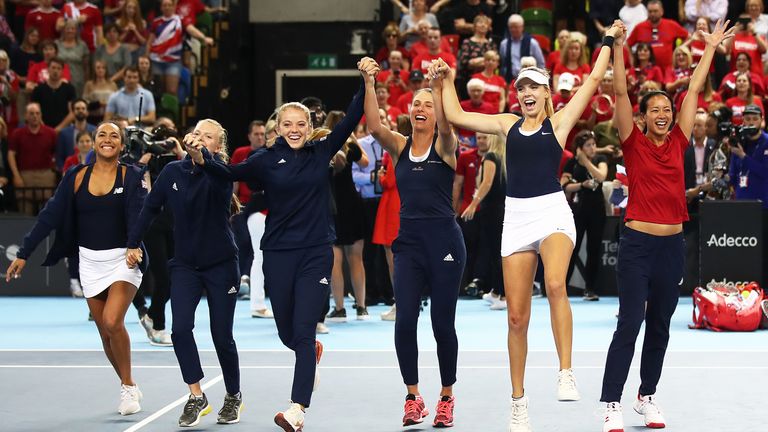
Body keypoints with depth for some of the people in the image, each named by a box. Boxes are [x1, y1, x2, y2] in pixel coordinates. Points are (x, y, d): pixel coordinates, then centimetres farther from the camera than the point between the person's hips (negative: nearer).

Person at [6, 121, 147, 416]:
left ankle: (128, 386, -2)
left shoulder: (131, 176, -6)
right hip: (90, 262, 4)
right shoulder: (76, 177, 2)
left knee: (112, 322, -20)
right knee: (105, 332, 6)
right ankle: (129, 388, 24)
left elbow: (138, 214, -20)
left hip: (123, 259, -4)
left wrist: (136, 247, -40)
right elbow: (50, 216, 2)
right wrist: (23, 254, -2)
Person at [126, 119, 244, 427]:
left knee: (222, 336, 3)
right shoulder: (172, 172, -1)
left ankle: (233, 396, 25)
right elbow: (150, 208, 10)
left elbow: (220, 176, -37)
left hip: (220, 265, -2)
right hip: (185, 265, 3)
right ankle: (196, 397, -6)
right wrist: (133, 243, 9)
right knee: (180, 329, -16)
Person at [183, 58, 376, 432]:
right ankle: (312, 351, 49)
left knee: (303, 332, -9)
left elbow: (351, 119, -1)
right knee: (286, 333, 12)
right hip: (278, 254, 1)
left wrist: (367, 82, -12)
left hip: (316, 254, -1)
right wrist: (202, 160, -29)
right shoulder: (267, 159, -1)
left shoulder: (321, 152, 3)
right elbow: (231, 174, -11)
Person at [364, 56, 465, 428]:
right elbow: (374, 126, -11)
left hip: (444, 240, -3)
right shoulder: (399, 146, 6)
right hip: (408, 240, 3)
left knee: (443, 323, 3)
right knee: (404, 320, -7)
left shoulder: (444, 146, -1)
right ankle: (413, 397, 7)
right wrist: (368, 84, -23)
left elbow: (445, 124, -23)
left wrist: (440, 85, -36)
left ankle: (447, 397, 19)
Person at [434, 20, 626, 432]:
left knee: (555, 285, -33)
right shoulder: (508, 124, 15)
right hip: (516, 217, 3)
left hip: (553, 212, -3)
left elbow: (593, 79, 5)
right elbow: (456, 116, 19)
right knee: (516, 316, 2)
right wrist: (447, 80, 22)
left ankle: (566, 372, -27)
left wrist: (608, 40, 11)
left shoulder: (559, 121, 7)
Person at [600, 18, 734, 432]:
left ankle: (647, 396, 26)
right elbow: (620, 92, -8)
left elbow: (694, 89, 13)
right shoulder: (634, 144, -2)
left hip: (672, 245, 5)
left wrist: (711, 47, 19)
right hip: (637, 242, -5)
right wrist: (618, 45, -13)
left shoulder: (678, 142, 8)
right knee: (629, 324, -9)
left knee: (659, 326, 13)